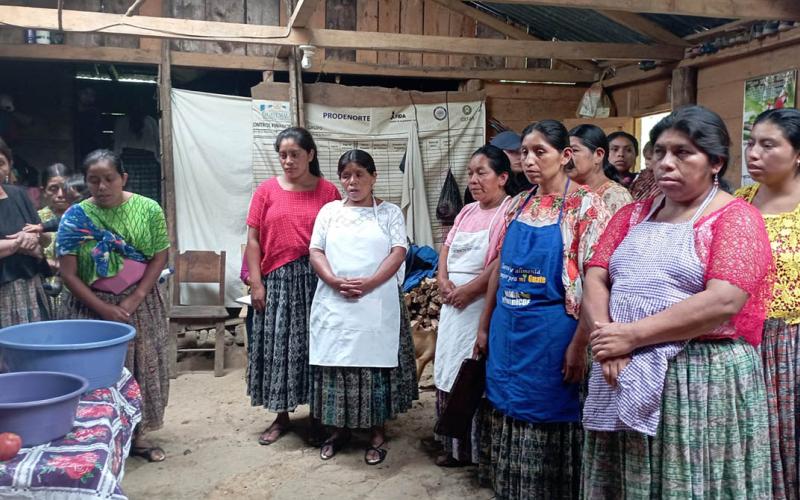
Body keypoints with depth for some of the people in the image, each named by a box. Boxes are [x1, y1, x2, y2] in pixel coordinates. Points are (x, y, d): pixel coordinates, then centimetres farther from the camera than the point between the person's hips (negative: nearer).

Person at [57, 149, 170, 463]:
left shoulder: (148, 209, -6)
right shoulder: (75, 218, -7)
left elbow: (159, 258, -4)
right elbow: (68, 274, -9)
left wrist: (134, 299, -13)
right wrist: (104, 308, -15)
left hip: (139, 304, 1)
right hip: (91, 307, -1)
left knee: (141, 369, 8)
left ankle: (137, 436, 23)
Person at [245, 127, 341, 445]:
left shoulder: (328, 191, 1)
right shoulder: (267, 190, 3)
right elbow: (253, 240, 3)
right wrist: (256, 282, -3)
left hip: (317, 280, -1)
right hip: (278, 280, 1)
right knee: (278, 346, 8)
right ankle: (281, 417, 22)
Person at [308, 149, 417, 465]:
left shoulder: (390, 212, 6)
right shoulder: (329, 211, 12)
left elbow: (398, 252, -4)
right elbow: (316, 251, 5)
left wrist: (368, 283, -17)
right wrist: (335, 281, -13)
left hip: (378, 304, -2)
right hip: (334, 304, 2)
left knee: (375, 364, 1)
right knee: (335, 365, 6)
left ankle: (377, 432, 15)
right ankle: (338, 428, 23)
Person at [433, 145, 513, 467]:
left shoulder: (510, 212, -10)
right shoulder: (467, 212, 17)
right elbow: (446, 248, 17)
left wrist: (469, 290, -17)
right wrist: (442, 279, -1)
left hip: (482, 306, -8)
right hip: (453, 305, 8)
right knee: (449, 375, 12)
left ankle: (479, 450, 15)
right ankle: (455, 446, 26)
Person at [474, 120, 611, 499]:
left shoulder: (586, 206, -9)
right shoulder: (519, 205, 8)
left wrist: (579, 344, -16)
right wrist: (484, 326, 13)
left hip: (551, 333, -6)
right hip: (507, 332, 6)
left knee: (547, 419, 6)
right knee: (509, 413, 15)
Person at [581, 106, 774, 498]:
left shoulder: (735, 218, -5)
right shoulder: (632, 215, 12)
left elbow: (723, 302, -19)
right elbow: (595, 280, 3)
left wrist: (633, 335, -19)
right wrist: (608, 339, -15)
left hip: (702, 379, -5)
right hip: (623, 377, 5)